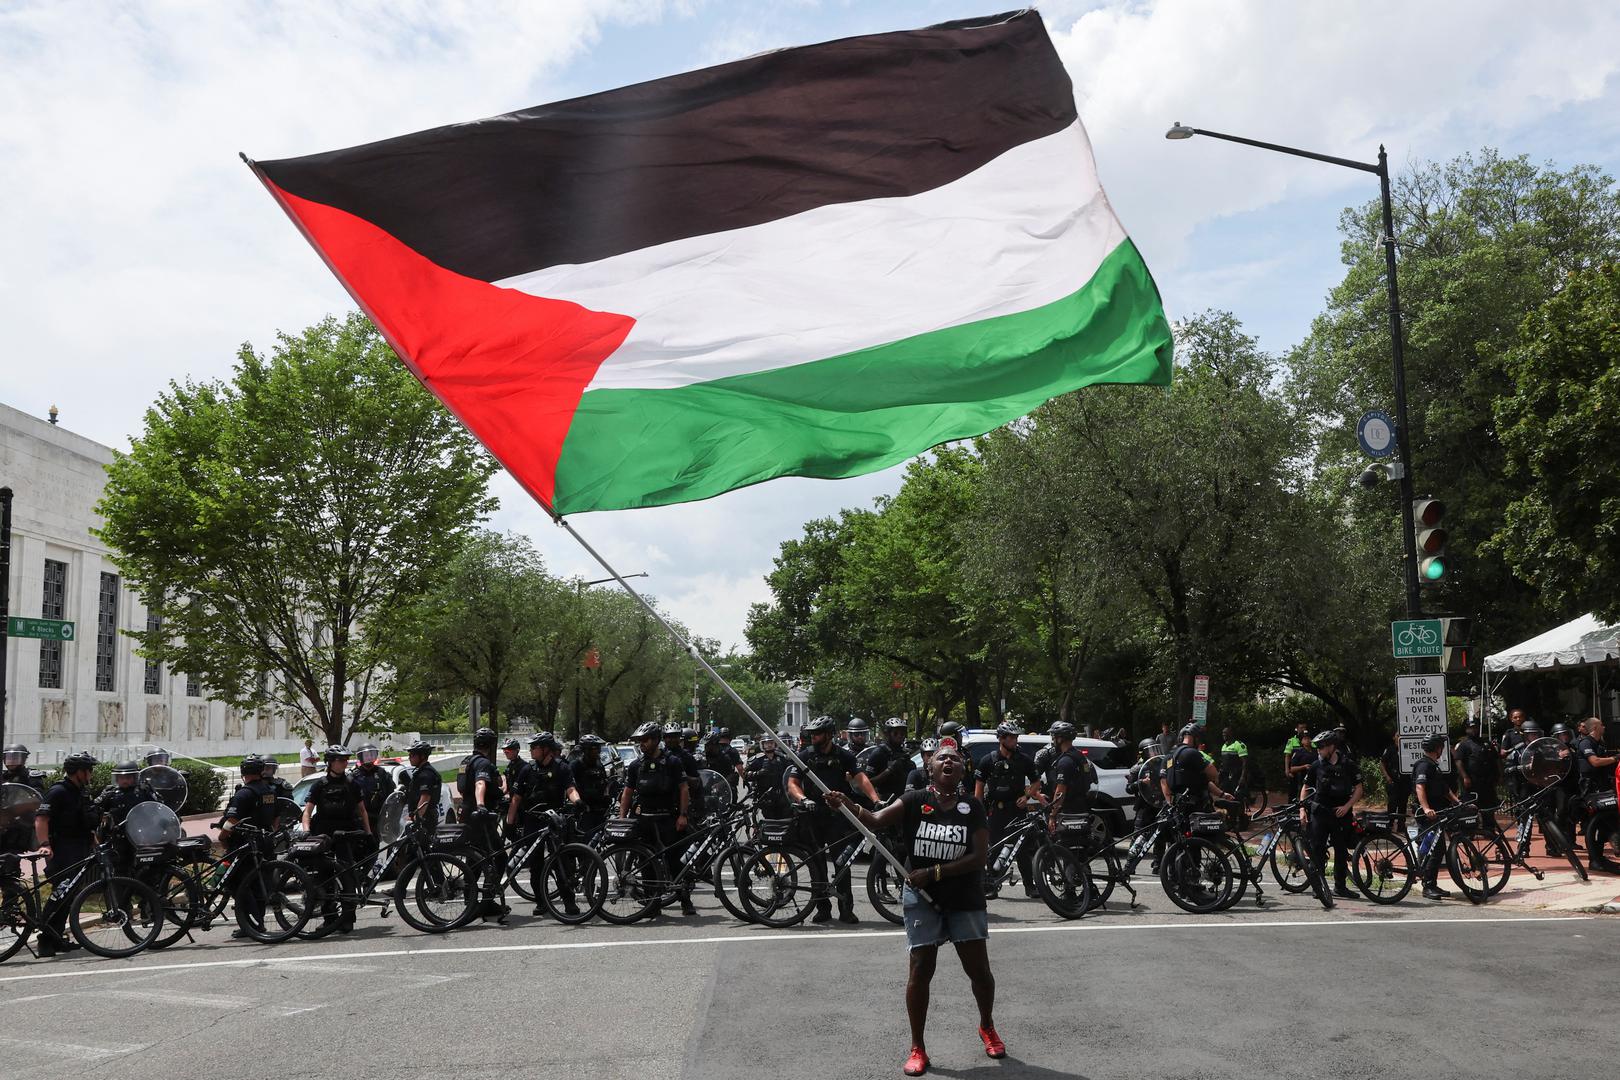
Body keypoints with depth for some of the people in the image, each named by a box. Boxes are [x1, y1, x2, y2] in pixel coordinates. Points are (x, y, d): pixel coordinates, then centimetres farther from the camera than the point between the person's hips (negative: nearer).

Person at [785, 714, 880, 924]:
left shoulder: (844, 756, 3)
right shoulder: (805, 756, 5)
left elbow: (860, 778, -8)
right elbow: (792, 783, -2)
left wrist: (875, 799, -24)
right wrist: (803, 799, -23)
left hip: (837, 815, -1)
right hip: (812, 816, 1)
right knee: (816, 862, 4)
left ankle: (846, 909, 1)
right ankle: (822, 908, 12)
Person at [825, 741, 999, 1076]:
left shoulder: (973, 807, -6)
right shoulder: (914, 801, -6)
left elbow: (979, 857, -13)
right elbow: (875, 820, -19)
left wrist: (934, 872, -19)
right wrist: (848, 806, -38)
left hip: (964, 900, 1)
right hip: (922, 898, -1)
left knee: (979, 970, 6)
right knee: (921, 970, -1)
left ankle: (987, 1027, 35)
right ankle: (917, 1048, 13)